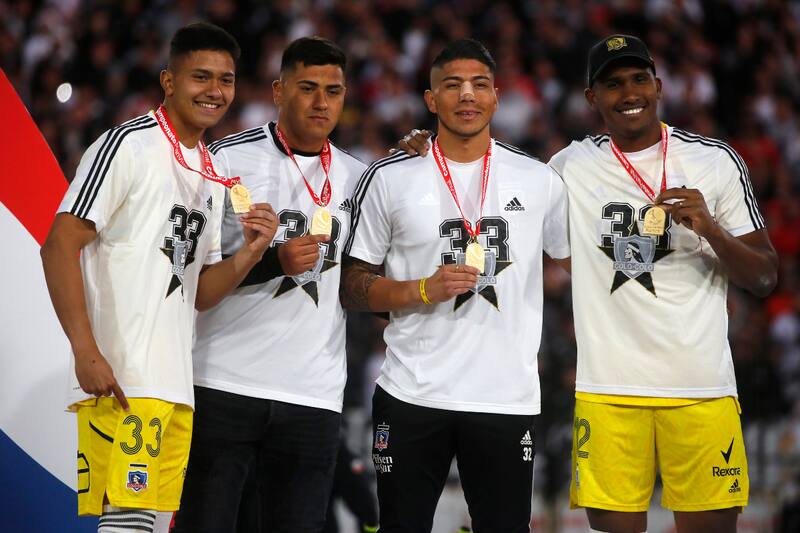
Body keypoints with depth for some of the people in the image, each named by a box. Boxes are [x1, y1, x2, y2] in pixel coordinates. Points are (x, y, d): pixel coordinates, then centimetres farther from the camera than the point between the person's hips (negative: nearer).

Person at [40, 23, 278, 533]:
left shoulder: (214, 177, 19)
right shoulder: (129, 145, -5)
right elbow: (60, 246, -11)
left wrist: (250, 253, 0)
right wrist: (86, 353, -20)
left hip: (177, 389, 8)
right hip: (120, 379, -8)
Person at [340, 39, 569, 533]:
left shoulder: (540, 180, 6)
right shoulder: (389, 178, 2)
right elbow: (353, 286, 4)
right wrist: (424, 291, -12)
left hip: (508, 396, 1)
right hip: (412, 395, -1)